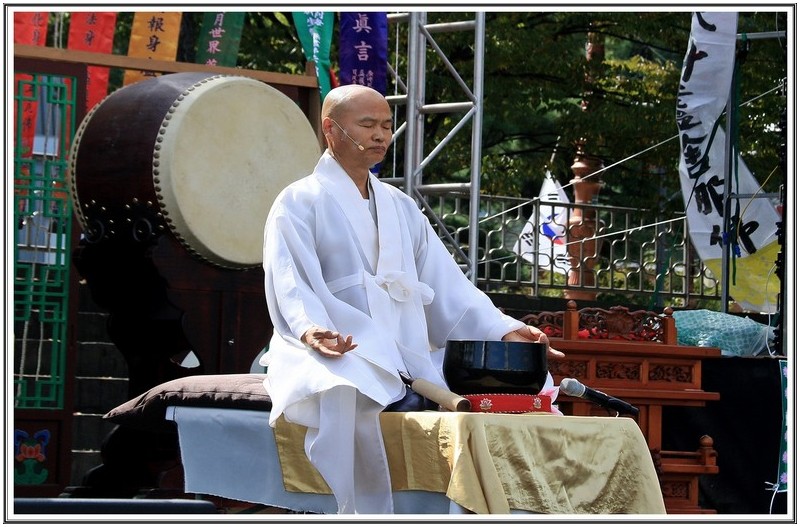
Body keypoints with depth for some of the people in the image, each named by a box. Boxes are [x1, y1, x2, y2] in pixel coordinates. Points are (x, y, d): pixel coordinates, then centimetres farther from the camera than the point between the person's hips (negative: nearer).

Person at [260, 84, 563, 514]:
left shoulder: (401, 207, 25)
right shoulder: (299, 202, 6)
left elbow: (446, 284, 18)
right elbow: (291, 286, -8)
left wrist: (502, 332, 2)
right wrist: (310, 330, -31)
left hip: (409, 357, 6)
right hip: (340, 355, -6)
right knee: (345, 392, -40)